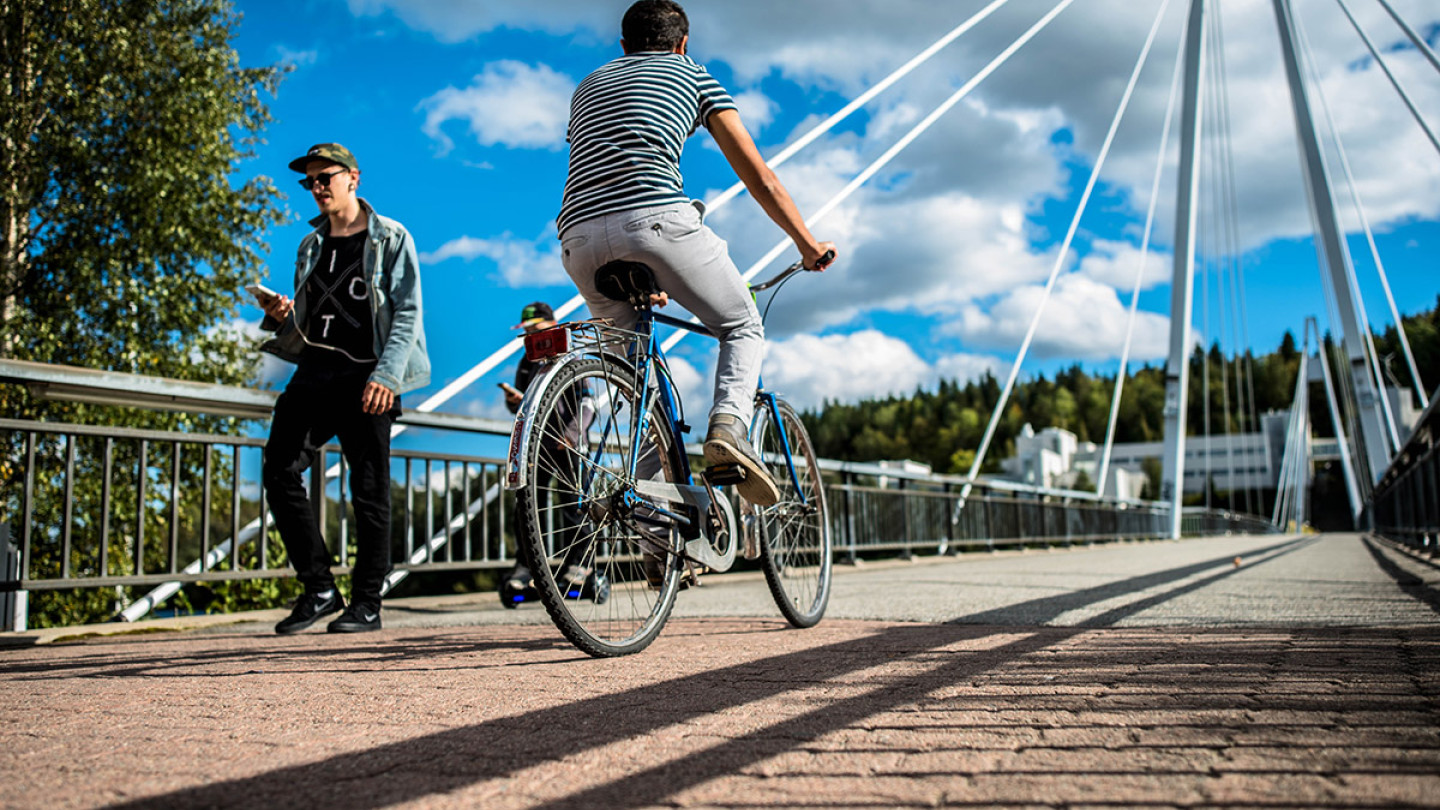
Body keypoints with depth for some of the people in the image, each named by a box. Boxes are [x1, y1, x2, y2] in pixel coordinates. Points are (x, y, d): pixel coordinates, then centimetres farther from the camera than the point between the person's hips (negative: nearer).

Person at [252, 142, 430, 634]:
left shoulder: (390, 239, 4)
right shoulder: (311, 246, 21)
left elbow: (407, 313, -5)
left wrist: (385, 375, -17)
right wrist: (281, 316, 1)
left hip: (365, 377, -6)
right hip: (315, 372, 6)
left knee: (370, 491, -3)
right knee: (279, 473, -6)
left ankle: (367, 603, 6)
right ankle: (319, 588, 5)